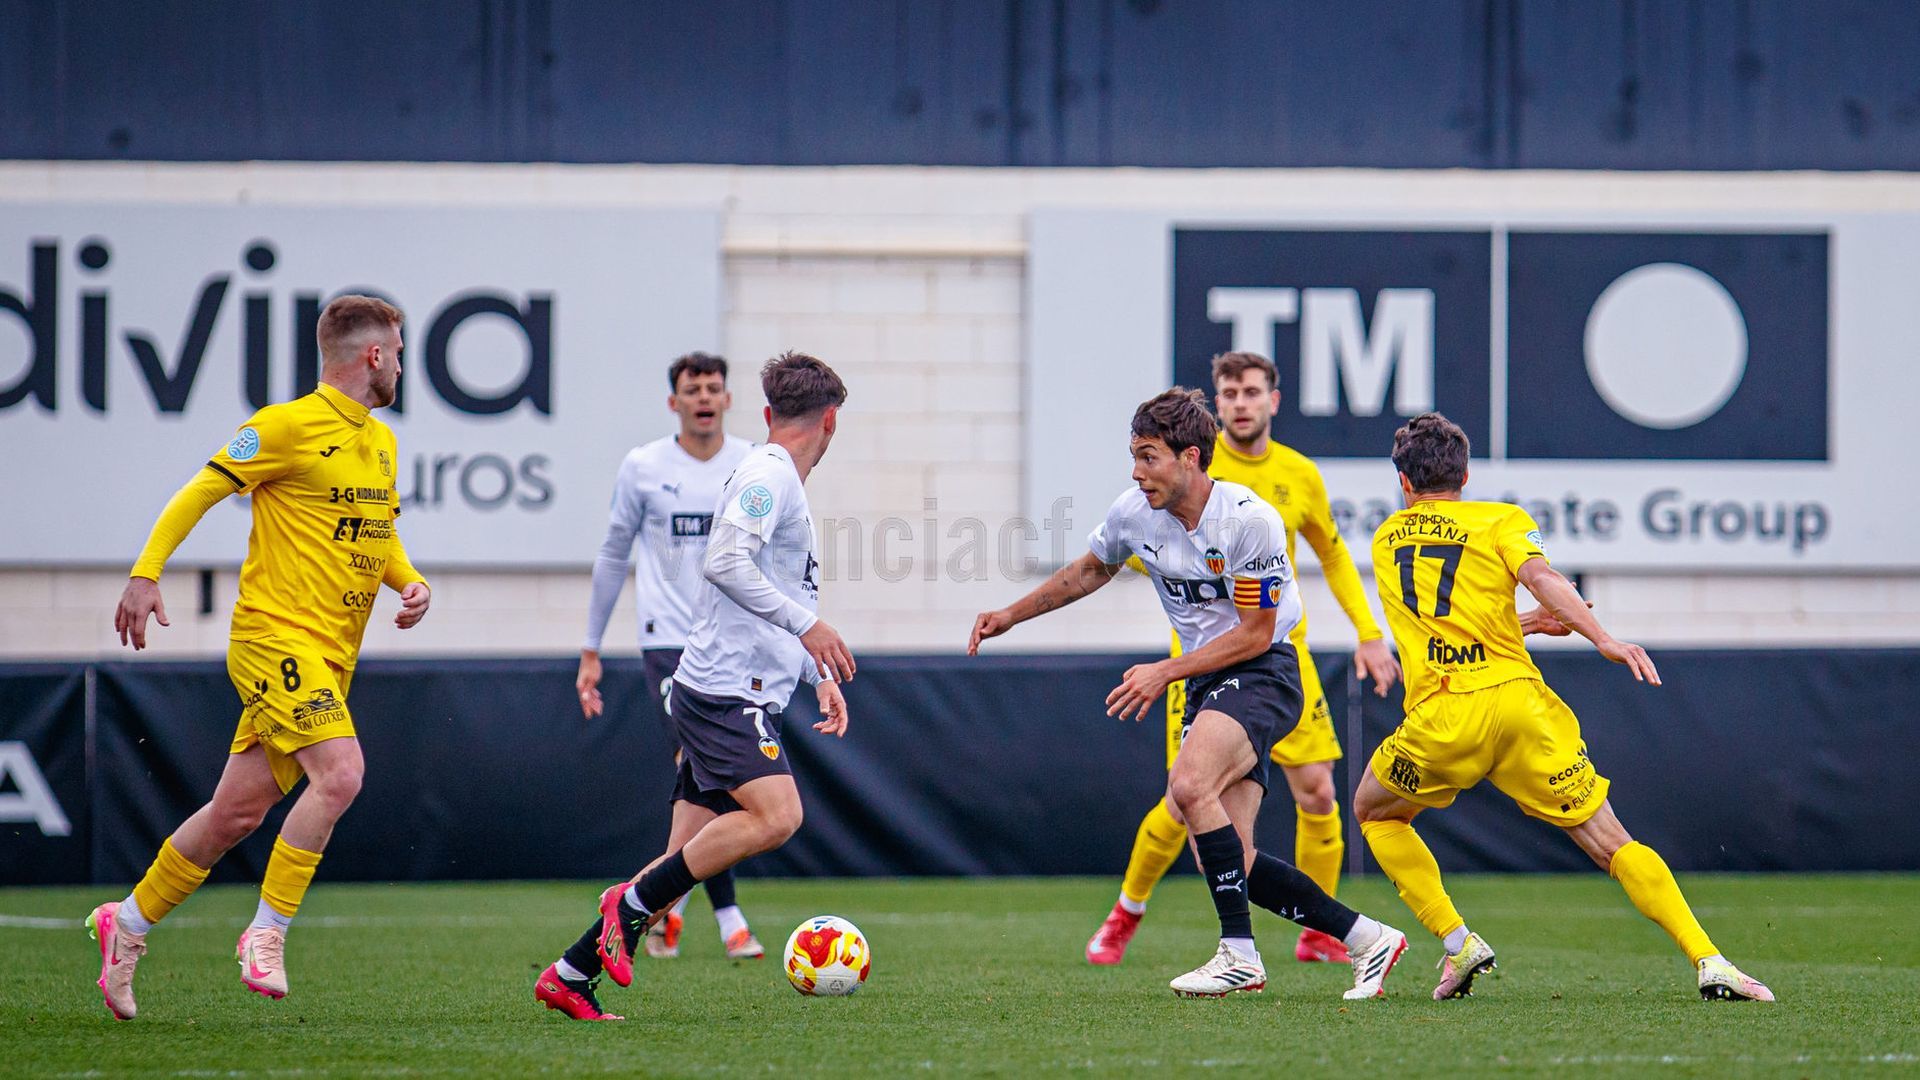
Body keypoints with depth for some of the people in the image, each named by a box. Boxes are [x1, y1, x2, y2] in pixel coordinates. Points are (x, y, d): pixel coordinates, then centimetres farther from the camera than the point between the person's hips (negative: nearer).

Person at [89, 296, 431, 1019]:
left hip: (331, 658, 8)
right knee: (340, 774, -24)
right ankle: (266, 933, -15)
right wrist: (145, 573, -12)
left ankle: (127, 923, 23)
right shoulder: (289, 427, -9)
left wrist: (410, 583, 8)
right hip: (275, 634, -8)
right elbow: (200, 491, -5)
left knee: (238, 811, 8)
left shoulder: (381, 441, 16)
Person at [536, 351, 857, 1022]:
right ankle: (632, 903, -16)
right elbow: (724, 562, -23)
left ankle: (569, 977, 7)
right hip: (725, 691, -10)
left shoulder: (778, 479, 23)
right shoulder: (768, 474, -8)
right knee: (776, 814, -24)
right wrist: (807, 626, -22)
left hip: (738, 696, 10)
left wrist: (820, 676, 26)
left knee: (687, 860, 5)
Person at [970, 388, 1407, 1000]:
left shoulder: (1249, 519, -20)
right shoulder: (1133, 513, -1)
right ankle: (1368, 941, 8)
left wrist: (1164, 672, -16)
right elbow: (1092, 570, 21)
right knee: (1229, 866, -4)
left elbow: (1255, 633, -15)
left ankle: (1239, 953, -23)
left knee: (1190, 786, -32)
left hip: (1261, 673, -7)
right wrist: (1011, 615, 19)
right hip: (1204, 682, 7)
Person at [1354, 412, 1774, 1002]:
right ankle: (1708, 960, -10)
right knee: (1610, 843, 4)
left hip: (1442, 718, 0)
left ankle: (1457, 942, 11)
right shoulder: (1501, 520, 12)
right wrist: (1603, 639, -20)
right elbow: (1540, 577, -10)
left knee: (1374, 813, 26)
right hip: (1520, 701, 0)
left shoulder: (1385, 540, 22)